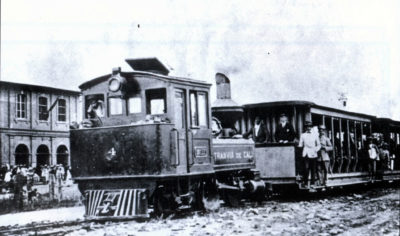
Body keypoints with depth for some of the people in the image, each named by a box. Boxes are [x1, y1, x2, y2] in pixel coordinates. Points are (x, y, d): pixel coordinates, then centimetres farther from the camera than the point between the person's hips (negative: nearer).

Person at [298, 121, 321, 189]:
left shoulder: (315, 135, 13)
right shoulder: (303, 135, 9)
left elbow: (318, 145, 15)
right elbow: (300, 145, 9)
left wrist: (316, 150, 0)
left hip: (313, 155, 2)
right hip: (306, 155, -2)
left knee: (313, 170, 0)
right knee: (306, 169, -11)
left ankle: (312, 184, 6)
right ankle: (306, 183, -6)